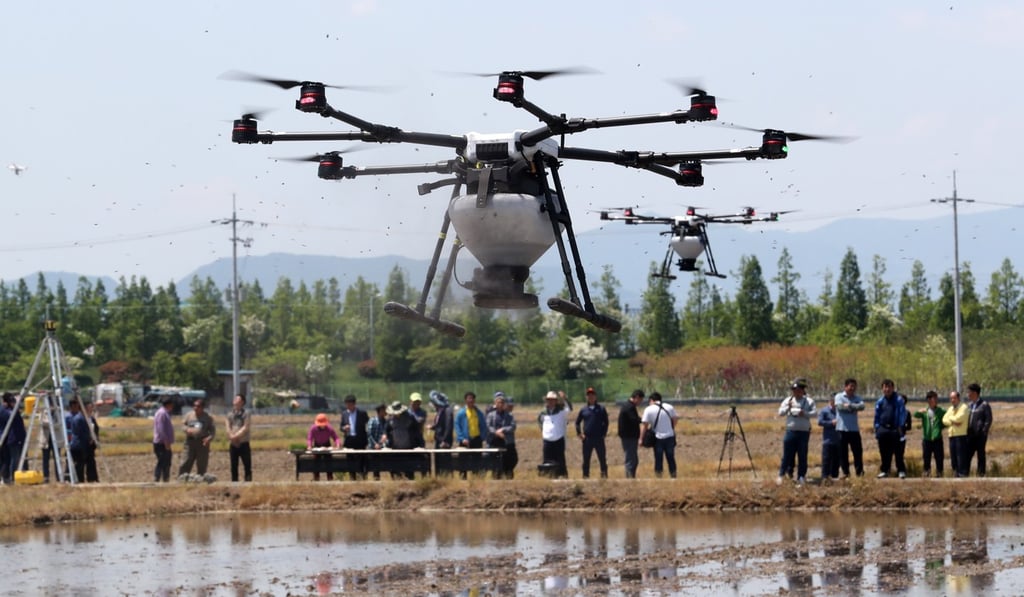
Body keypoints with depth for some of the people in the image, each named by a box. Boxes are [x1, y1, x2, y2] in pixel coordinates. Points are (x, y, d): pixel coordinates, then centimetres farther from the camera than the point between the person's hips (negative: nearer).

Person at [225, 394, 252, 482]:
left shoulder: (246, 414, -2)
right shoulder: (230, 414, 10)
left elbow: (246, 428, -10)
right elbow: (227, 428, 3)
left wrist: (236, 436, -15)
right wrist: (232, 436, -13)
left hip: (244, 444, -4)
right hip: (233, 444, 4)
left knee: (247, 466, -6)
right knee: (234, 467, 6)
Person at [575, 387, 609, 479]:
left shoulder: (601, 409, 6)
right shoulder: (583, 410, 10)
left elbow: (606, 422, 7)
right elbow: (577, 422, 15)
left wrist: (604, 433, -2)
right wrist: (579, 434, 4)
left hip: (599, 438, -1)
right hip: (587, 439, 1)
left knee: (602, 459, -1)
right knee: (586, 460, 4)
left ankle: (604, 475, 3)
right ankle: (585, 476, 8)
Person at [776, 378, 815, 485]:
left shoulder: (808, 401, 4)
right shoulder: (788, 401, 7)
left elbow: (814, 413, -5)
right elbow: (780, 412, 1)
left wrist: (805, 413, -22)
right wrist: (788, 407, -17)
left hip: (804, 432, 0)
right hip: (791, 431, 0)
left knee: (802, 456, 3)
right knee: (787, 455, 0)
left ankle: (801, 476, 9)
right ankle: (781, 475, 5)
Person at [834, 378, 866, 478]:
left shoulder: (857, 398, 11)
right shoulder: (839, 397, 2)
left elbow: (861, 406, -9)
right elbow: (840, 406, -16)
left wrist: (849, 405, -15)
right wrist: (854, 408, -7)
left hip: (854, 429, 2)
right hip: (842, 429, -2)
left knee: (858, 451, 0)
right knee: (843, 452, 0)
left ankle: (859, 472, 5)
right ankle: (845, 472, 8)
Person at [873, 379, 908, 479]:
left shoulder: (899, 400, -1)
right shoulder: (880, 401, 11)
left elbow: (903, 414, -3)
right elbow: (877, 416, 16)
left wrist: (901, 427, -9)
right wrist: (877, 428, 8)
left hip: (895, 430, -4)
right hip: (883, 429, 4)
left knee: (898, 452, -3)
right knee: (884, 452, 8)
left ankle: (901, 470, 1)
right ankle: (884, 470, 16)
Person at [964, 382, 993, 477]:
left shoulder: (984, 405, -6)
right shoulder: (969, 405, 15)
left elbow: (988, 420, -8)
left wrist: (983, 432, -15)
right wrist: (966, 431, 9)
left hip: (980, 436, -6)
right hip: (970, 435, 6)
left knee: (981, 455, -1)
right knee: (967, 455, 3)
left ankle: (981, 474, 3)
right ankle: (965, 473, 6)